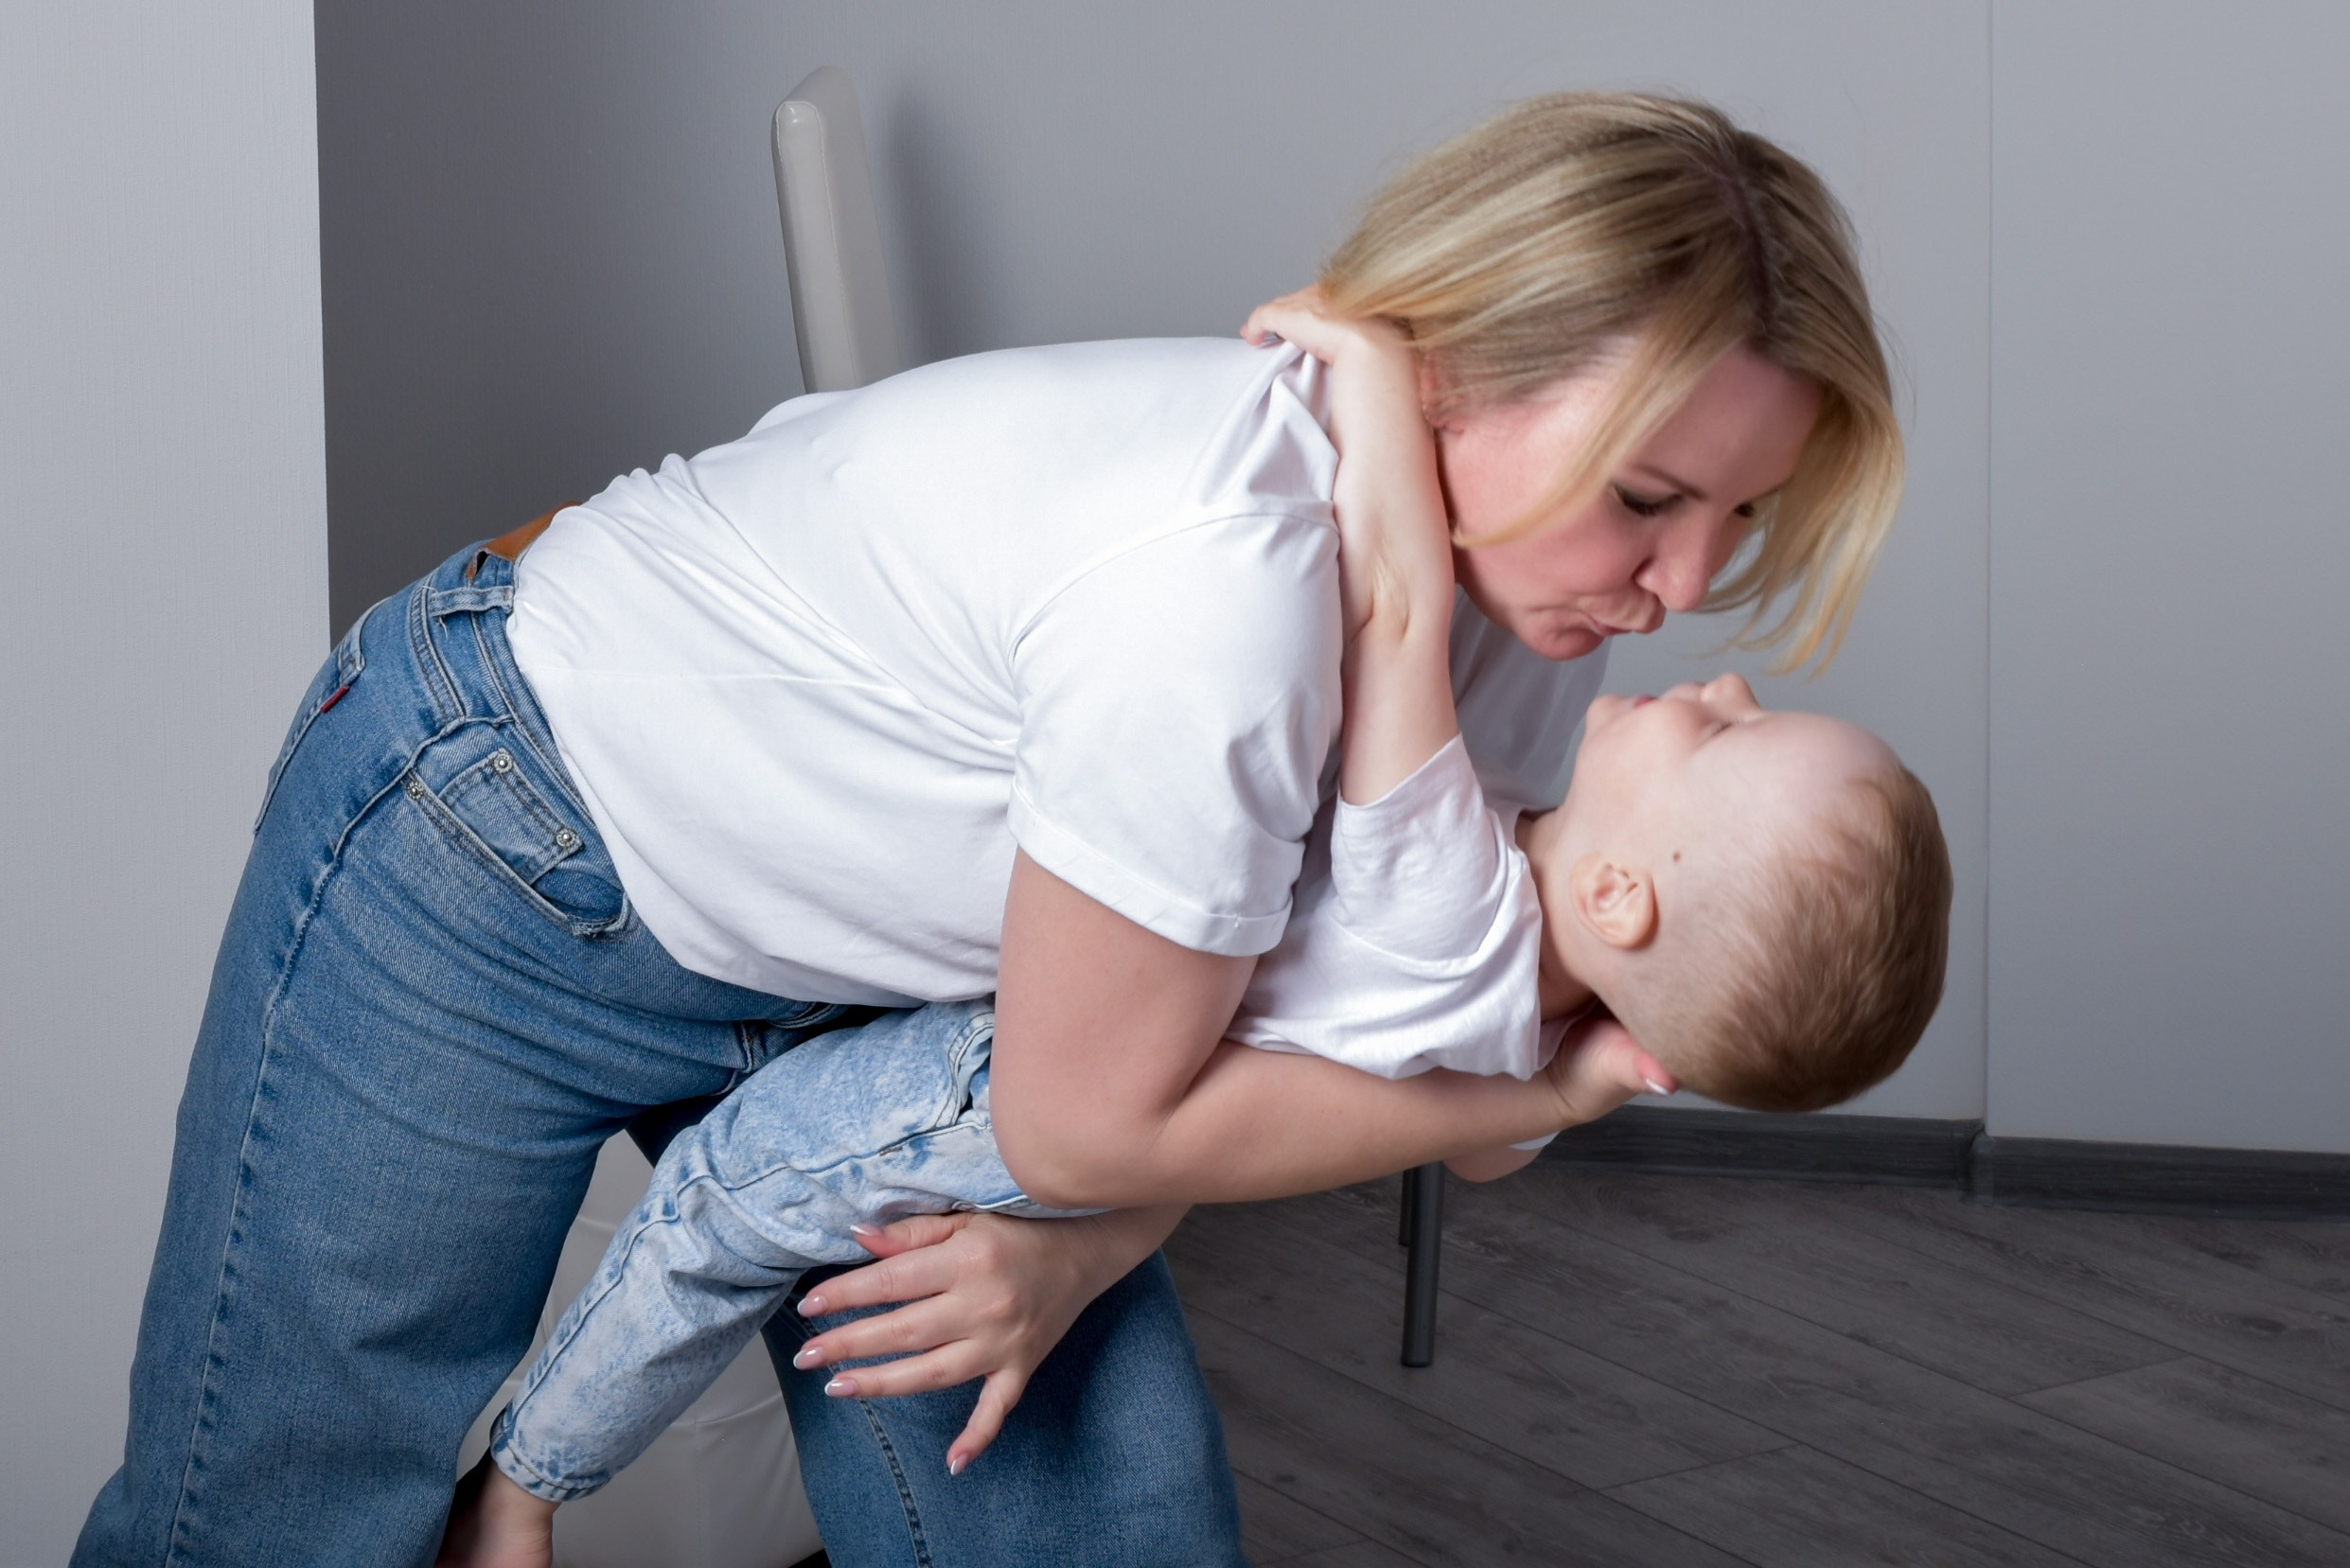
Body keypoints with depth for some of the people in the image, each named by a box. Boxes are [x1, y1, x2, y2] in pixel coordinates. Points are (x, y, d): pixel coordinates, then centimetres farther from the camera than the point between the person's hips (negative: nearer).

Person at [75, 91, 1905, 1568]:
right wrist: (1563, 1082, -22)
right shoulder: (1223, 561, -39)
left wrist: (1082, 1249, -19)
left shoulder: (1522, 597, -13)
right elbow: (1090, 1117, -28)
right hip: (509, 862, -7)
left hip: (875, 958, 7)